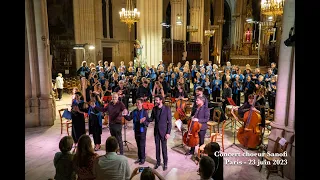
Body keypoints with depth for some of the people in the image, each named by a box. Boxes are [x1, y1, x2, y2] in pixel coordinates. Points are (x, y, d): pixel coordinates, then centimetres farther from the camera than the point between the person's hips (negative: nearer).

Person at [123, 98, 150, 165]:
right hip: (136, 130, 5)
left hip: (142, 130, -5)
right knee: (138, 145, 16)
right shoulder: (134, 112, 2)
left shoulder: (145, 112, -12)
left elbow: (147, 122, -15)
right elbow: (129, 118, -5)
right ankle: (139, 158, 29)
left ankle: (143, 159, 17)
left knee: (142, 145, 3)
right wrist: (126, 115, -23)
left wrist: (143, 121, -34)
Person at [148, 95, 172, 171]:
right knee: (157, 147, 12)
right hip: (156, 131, 4)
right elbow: (151, 119, 5)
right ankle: (158, 162, 28)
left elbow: (170, 122, -10)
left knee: (164, 148, 4)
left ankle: (165, 163, 20)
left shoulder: (167, 109, -11)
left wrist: (168, 133, -13)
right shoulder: (154, 109, 2)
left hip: (163, 131, -4)